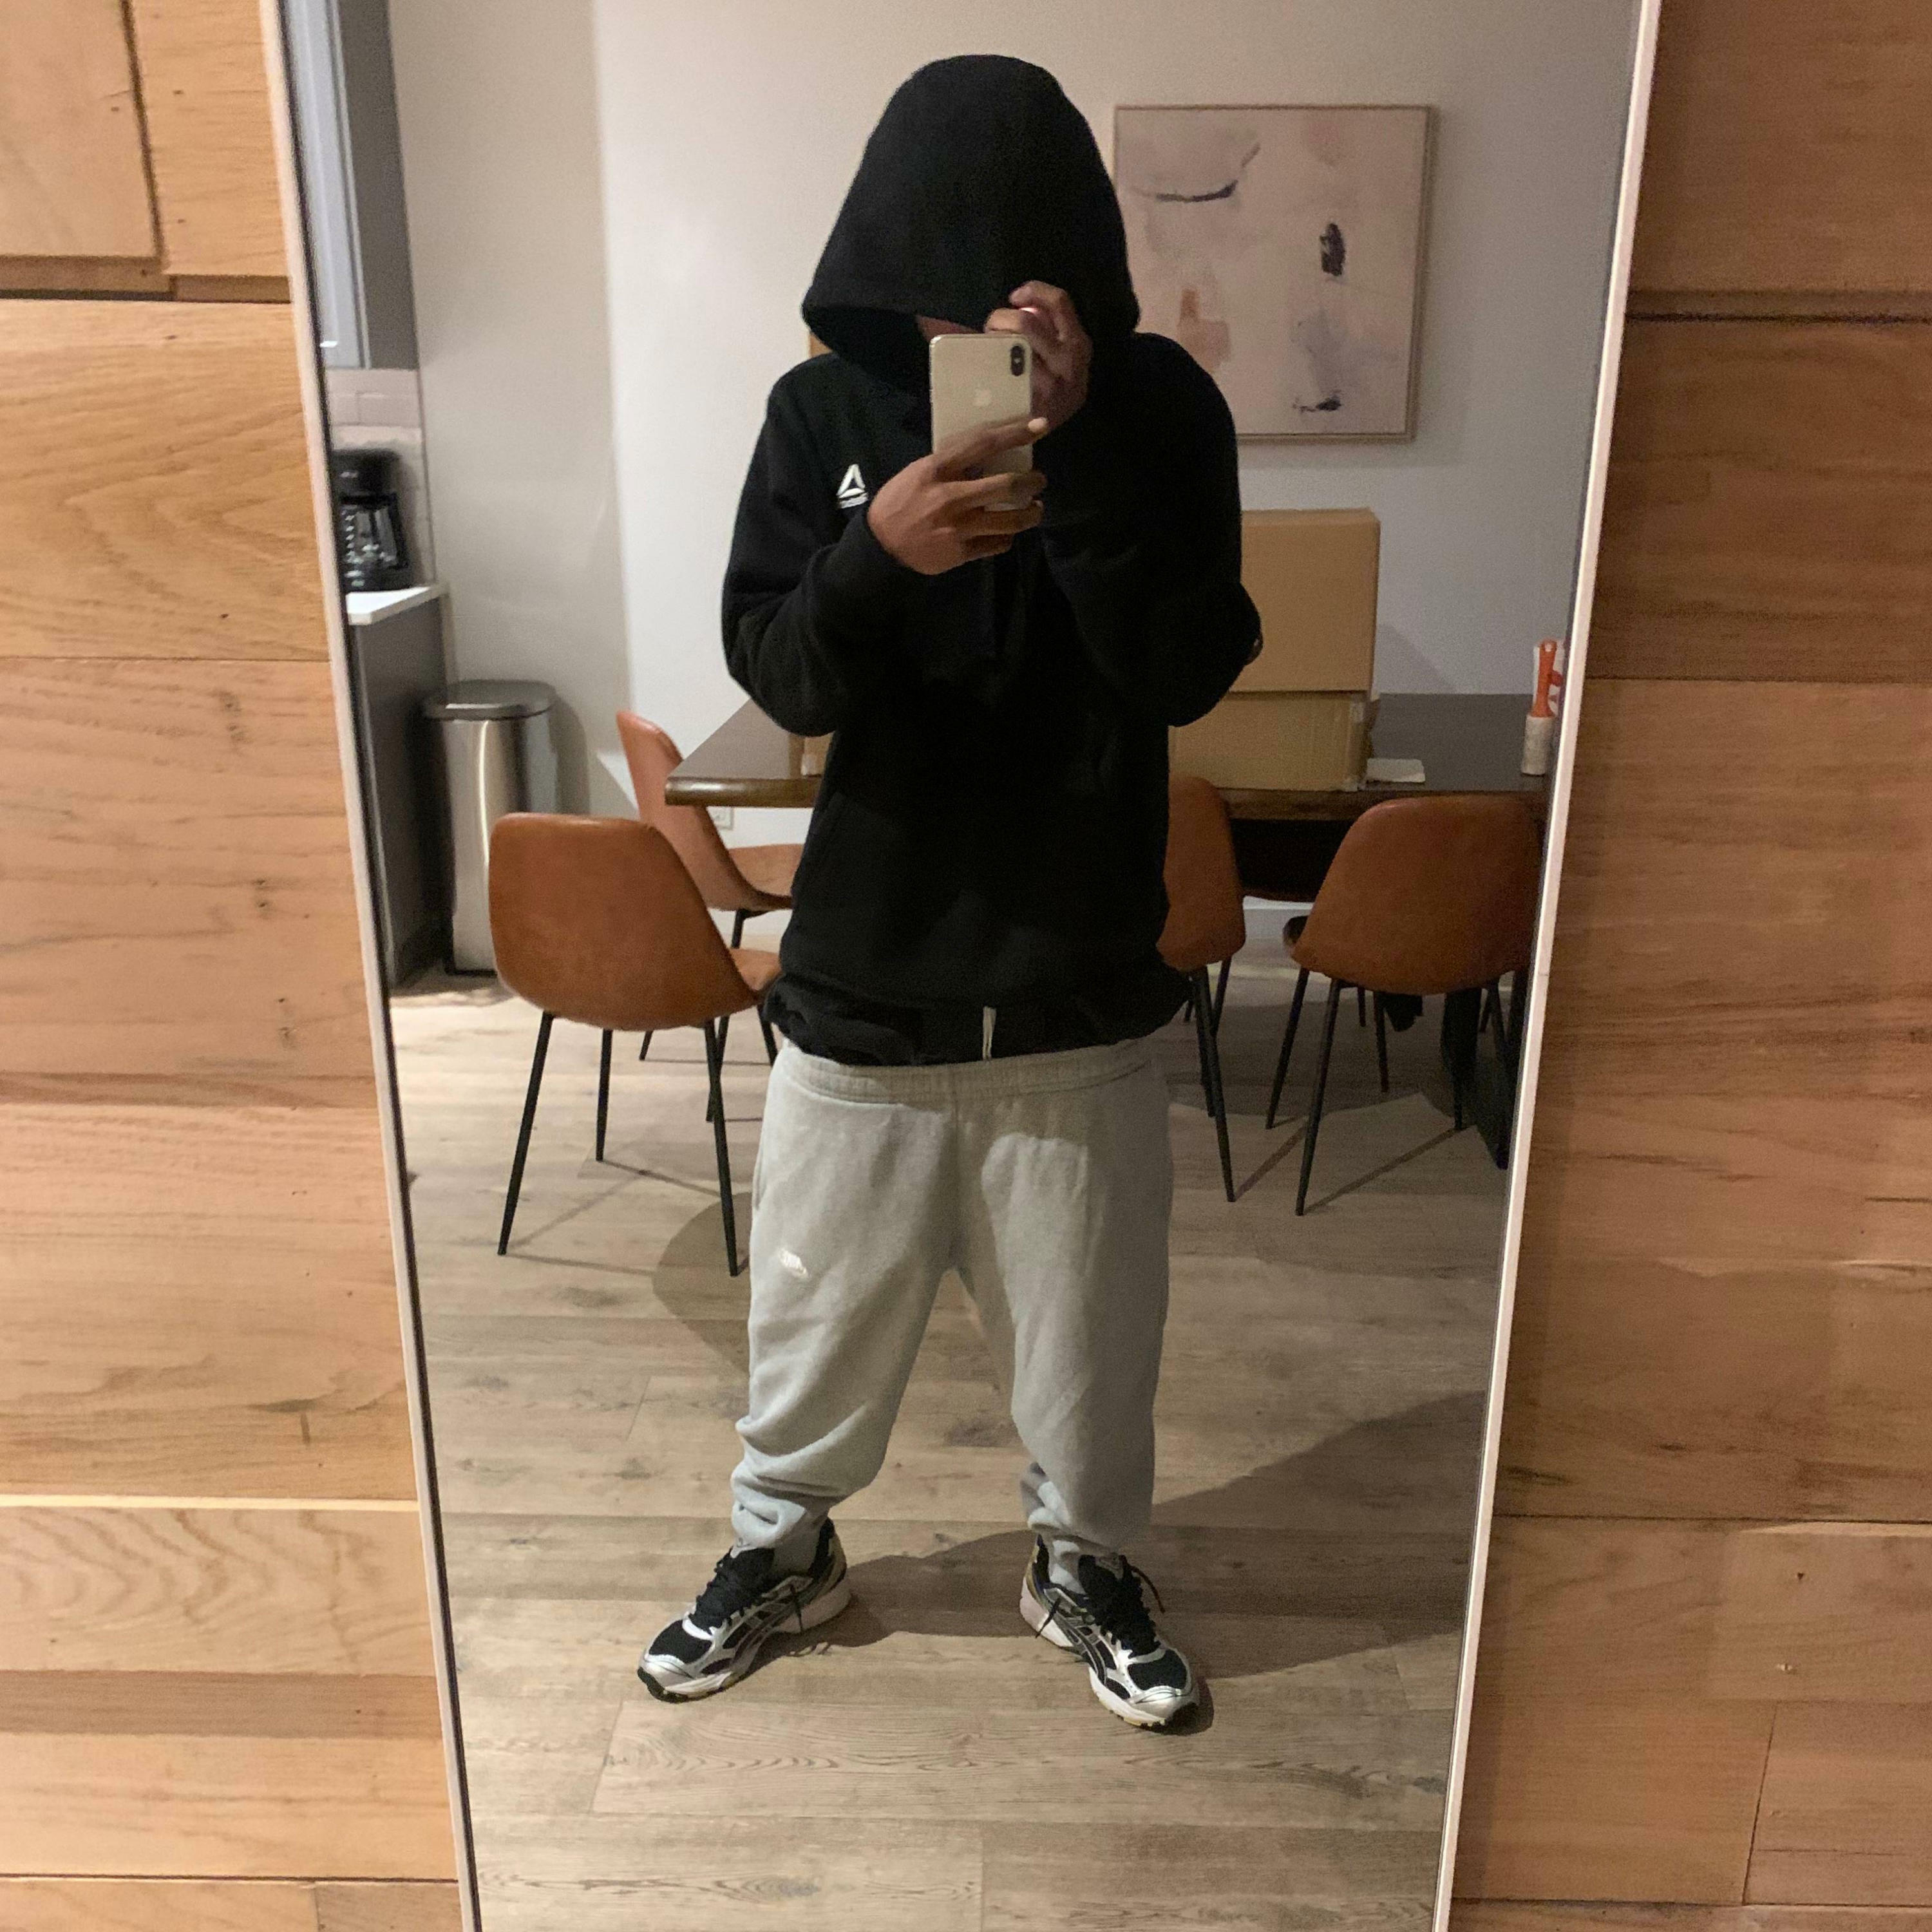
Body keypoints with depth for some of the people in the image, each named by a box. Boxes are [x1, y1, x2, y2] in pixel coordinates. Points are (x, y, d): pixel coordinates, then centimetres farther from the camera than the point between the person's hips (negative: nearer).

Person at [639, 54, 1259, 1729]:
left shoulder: (1159, 403, -6)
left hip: (1081, 979, 0)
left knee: (1090, 1314, 16)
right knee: (821, 1298, 17)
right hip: (863, 973, 1)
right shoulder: (825, 408, -3)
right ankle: (784, 1548, 44)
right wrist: (876, 558, -29)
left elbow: (1192, 668, -16)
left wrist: (1079, 446, -27)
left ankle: (1084, 1562, 43)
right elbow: (776, 676, -9)